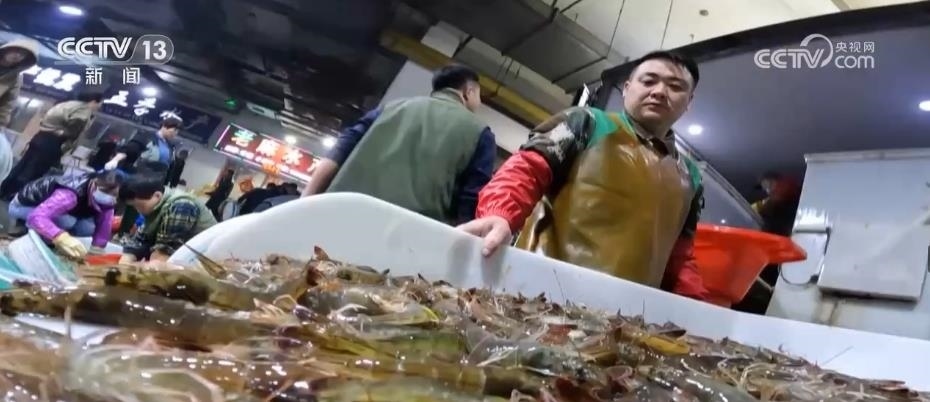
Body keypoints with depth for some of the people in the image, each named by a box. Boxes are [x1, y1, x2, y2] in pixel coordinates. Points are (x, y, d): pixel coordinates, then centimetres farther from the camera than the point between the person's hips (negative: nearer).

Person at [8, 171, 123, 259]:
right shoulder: (71, 194, -41)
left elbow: (104, 226, -15)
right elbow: (36, 216, -51)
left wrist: (96, 252, -25)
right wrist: (61, 237, -65)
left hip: (51, 204, 7)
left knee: (89, 228, -16)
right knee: (66, 221, -34)